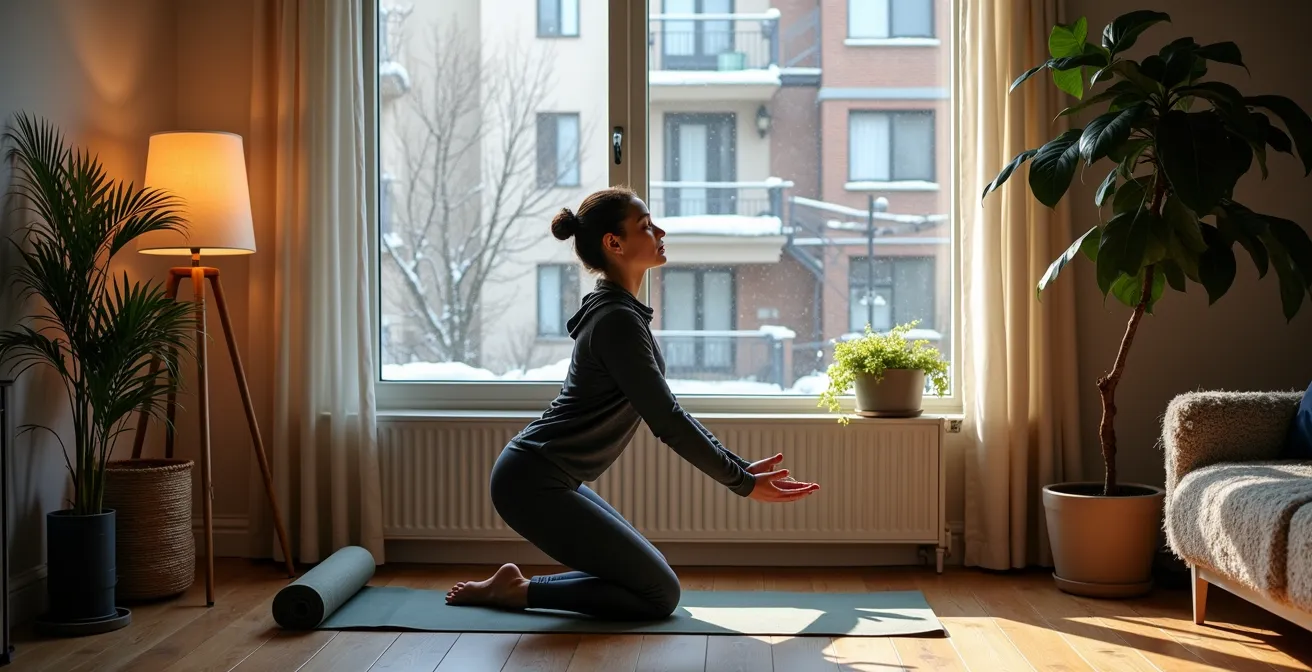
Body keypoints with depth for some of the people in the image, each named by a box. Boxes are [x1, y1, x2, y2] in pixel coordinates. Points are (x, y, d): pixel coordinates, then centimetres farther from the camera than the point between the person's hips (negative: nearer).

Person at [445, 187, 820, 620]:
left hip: (549, 479, 10)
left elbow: (666, 413, 17)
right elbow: (667, 422, -19)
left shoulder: (620, 312, 12)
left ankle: (513, 586, 14)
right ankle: (518, 591, 0)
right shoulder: (617, 321, -18)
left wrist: (741, 467, 15)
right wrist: (743, 483, -12)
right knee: (659, 594, -3)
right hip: (534, 484, -10)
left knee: (650, 581, 16)